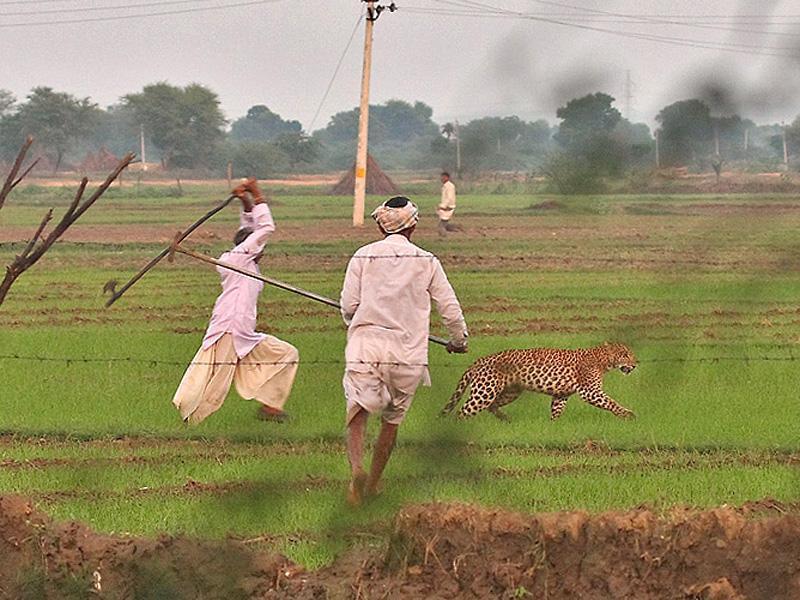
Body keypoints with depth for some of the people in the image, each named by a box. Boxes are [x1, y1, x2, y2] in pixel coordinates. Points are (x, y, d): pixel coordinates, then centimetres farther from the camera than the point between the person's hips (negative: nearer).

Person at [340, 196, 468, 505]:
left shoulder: (364, 256, 3)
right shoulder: (427, 262, 5)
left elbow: (348, 305, 0)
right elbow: (450, 308, 7)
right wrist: (458, 340, 27)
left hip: (366, 344, -1)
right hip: (407, 352, 1)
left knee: (358, 411, -5)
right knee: (392, 419, 17)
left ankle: (356, 467, -31)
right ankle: (373, 482, 23)